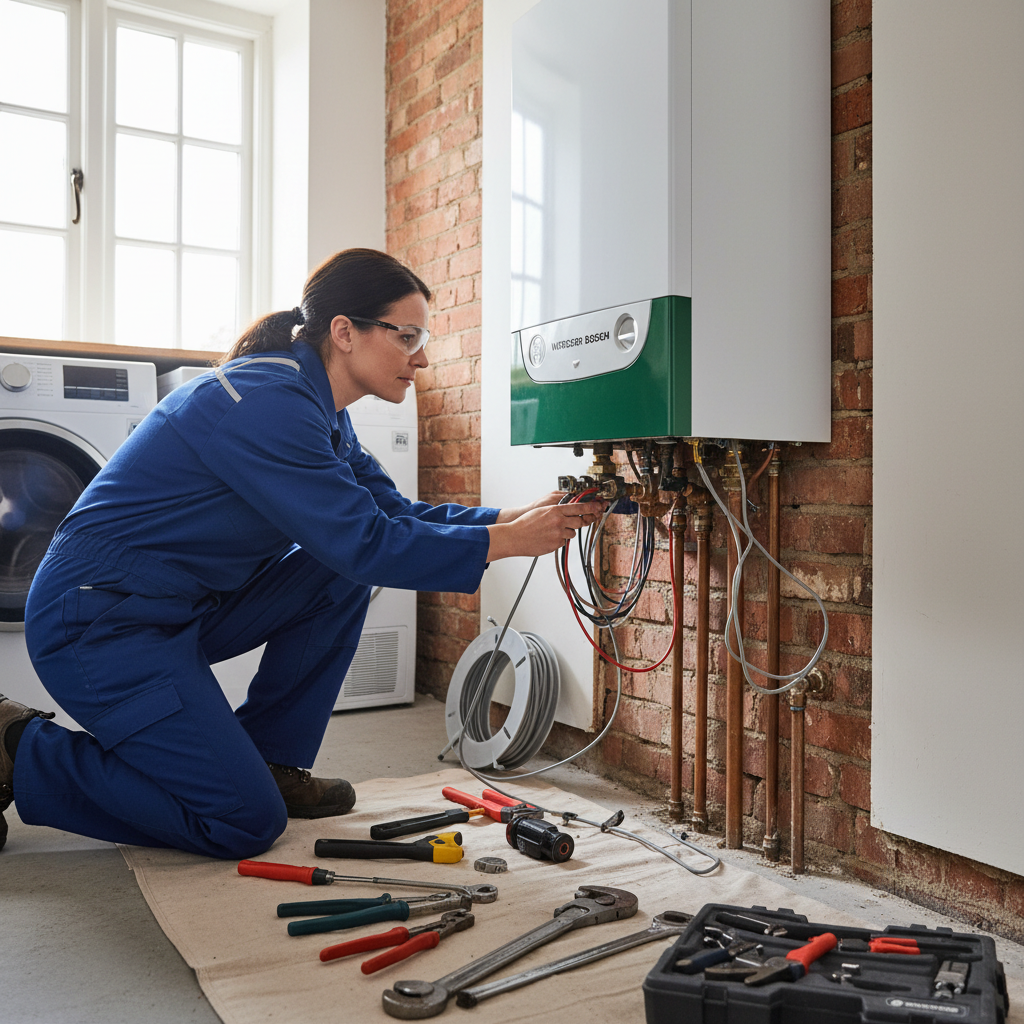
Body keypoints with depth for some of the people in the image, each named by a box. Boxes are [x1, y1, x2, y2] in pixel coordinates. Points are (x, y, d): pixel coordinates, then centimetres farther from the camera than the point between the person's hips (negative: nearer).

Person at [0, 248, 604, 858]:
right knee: (246, 823, -10)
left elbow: (394, 513, 7)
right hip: (96, 620, -10)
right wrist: (508, 540, -20)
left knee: (345, 577, 0)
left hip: (185, 606, 10)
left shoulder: (319, 410, 7)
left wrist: (523, 517, -3)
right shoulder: (266, 401, -24)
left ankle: (273, 760, 9)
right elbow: (366, 542, -27)